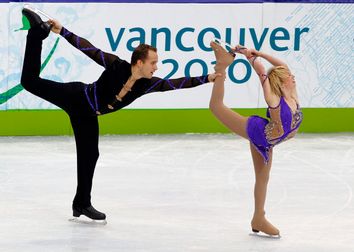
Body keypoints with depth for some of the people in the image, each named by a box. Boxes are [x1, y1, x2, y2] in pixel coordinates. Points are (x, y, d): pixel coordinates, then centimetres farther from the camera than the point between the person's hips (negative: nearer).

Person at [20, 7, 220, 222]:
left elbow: (177, 83, -10)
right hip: (76, 97, -6)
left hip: (87, 115, 6)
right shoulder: (117, 66, -29)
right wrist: (62, 31, -34)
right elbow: (90, 49, -28)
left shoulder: (147, 84, -15)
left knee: (89, 156, 8)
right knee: (31, 82, -9)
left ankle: (82, 204, 21)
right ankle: (38, 31, 3)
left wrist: (208, 78, -17)